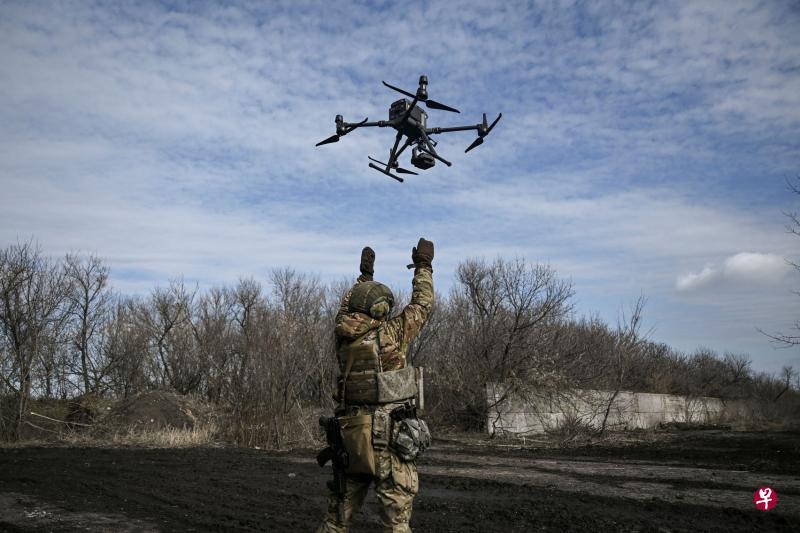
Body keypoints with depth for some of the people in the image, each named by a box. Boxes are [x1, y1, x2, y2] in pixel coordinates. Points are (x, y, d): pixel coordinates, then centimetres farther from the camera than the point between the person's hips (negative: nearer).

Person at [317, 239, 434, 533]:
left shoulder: (343, 335, 6)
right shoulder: (390, 333, -7)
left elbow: (348, 308, 28)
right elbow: (422, 305, 6)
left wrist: (365, 275, 37)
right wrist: (423, 265, 19)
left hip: (350, 434, 6)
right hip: (388, 435, -5)